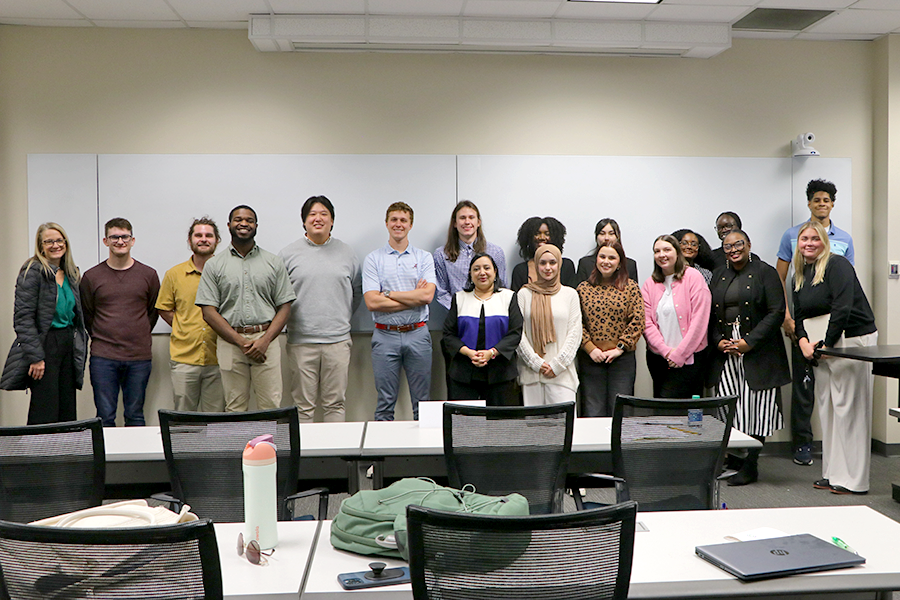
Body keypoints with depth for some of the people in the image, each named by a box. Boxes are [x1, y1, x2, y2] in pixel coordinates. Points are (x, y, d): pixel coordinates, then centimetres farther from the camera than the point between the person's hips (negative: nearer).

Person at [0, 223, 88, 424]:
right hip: (44, 345, -7)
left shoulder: (70, 273, 14)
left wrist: (80, 348, 12)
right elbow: (23, 317, -14)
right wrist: (36, 357, -19)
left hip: (68, 345, 7)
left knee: (68, 411, 8)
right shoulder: (32, 272, -8)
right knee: (45, 414, -6)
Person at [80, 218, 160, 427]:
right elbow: (86, 316, 12)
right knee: (105, 417, 1)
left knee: (135, 416, 7)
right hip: (103, 357, 0)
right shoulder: (91, 276, 4)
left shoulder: (149, 275, 6)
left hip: (139, 357, 1)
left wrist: (139, 337, 10)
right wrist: (102, 339, 8)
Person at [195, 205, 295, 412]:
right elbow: (209, 311, 1)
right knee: (234, 408, 5)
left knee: (271, 407, -1)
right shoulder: (214, 265, 7)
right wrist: (240, 342, -9)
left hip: (266, 341, 0)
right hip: (230, 342, 0)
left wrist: (265, 340, -9)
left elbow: (285, 306, 6)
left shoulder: (274, 263, 10)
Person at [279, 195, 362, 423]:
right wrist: (291, 320, 4)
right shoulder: (288, 254, 4)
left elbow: (357, 291, 20)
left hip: (338, 339, 1)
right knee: (303, 405, 3)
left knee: (335, 403, 7)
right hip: (300, 340, -1)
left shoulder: (347, 253, 9)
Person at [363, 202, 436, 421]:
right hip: (385, 336, -1)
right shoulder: (373, 259, 4)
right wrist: (413, 296, -7)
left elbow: (427, 295, -7)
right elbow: (372, 302, -8)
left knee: (422, 402, 7)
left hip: (417, 334, 1)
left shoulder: (424, 257, 7)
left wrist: (388, 294, -8)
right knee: (385, 403, 5)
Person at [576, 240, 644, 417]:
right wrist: (590, 348, -8)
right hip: (591, 359, 1)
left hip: (622, 359, 0)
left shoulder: (630, 287, 4)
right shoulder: (583, 288, 6)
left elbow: (638, 320, -2)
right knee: (593, 412, 3)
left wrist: (620, 348, -8)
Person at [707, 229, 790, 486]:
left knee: (754, 410, -2)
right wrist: (718, 341, -2)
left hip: (757, 354, -4)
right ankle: (727, 462, 9)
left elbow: (776, 313, -7)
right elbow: (710, 314, 15)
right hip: (724, 353, 4)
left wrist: (749, 342, -15)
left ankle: (750, 467, 8)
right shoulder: (719, 275, 16)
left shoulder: (765, 272, 0)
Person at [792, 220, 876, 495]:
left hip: (851, 342, -8)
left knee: (848, 408, -6)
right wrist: (803, 342, -3)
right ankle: (832, 474, 18)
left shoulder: (837, 265, -10)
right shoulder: (800, 274, 15)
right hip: (821, 346, 8)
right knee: (826, 407, 10)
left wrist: (827, 344, -15)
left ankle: (853, 479, 2)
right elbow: (798, 315, 14)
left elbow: (842, 308, -19)